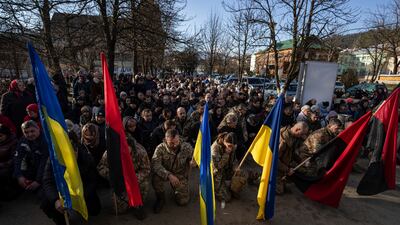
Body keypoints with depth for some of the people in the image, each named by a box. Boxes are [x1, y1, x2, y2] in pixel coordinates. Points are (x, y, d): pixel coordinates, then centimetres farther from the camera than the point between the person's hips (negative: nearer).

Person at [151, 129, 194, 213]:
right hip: (165, 174, 0)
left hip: (181, 175, 1)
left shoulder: (186, 147, -18)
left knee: (183, 201, -8)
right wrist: (169, 175, -44)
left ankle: (178, 190, 29)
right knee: (156, 177, -33)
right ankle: (160, 198, -1)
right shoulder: (160, 148, -22)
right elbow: (155, 165, -33)